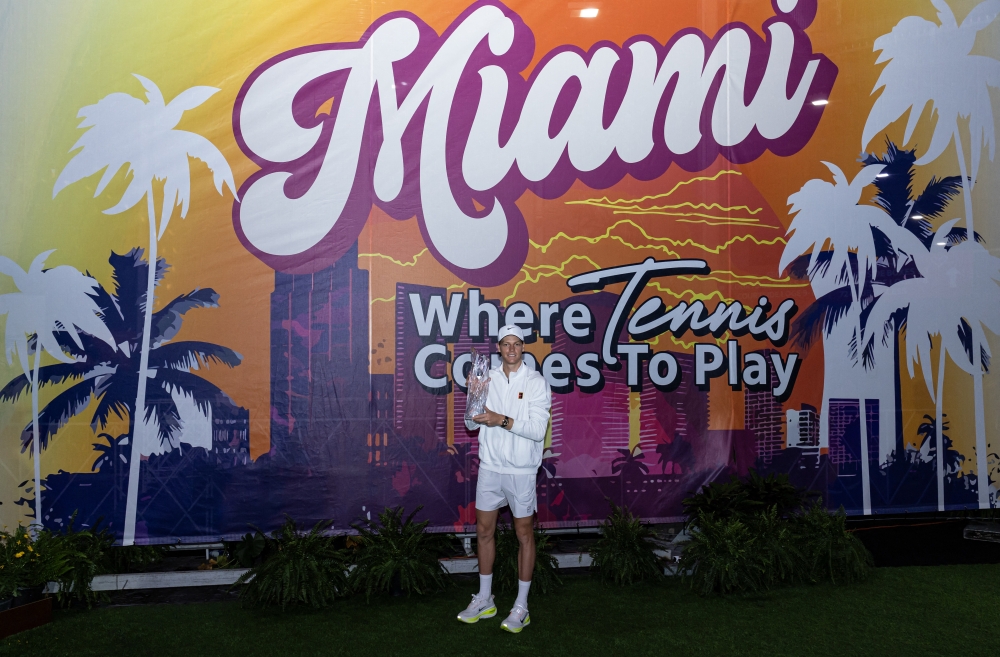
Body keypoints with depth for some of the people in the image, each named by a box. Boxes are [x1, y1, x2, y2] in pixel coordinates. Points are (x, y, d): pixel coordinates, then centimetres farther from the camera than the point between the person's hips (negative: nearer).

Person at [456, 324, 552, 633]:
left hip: (521, 471, -4)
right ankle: (484, 601, 27)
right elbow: (472, 425, 0)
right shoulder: (487, 378, 2)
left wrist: (503, 420, -28)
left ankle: (521, 607, 18)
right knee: (484, 530, 11)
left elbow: (538, 430, -17)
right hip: (490, 466, 4)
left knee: (524, 534, 6)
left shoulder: (536, 382, -9)